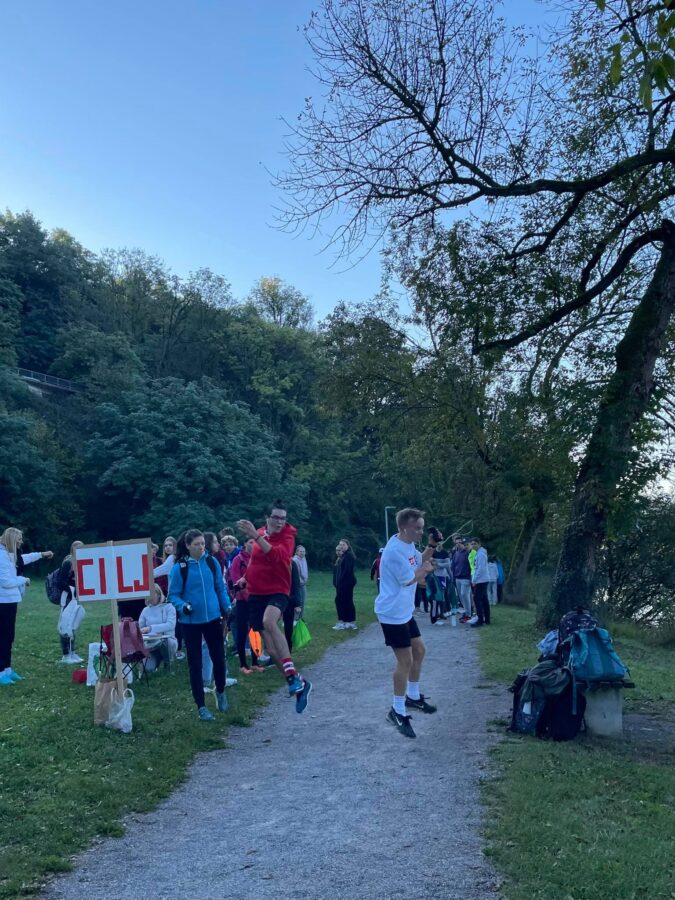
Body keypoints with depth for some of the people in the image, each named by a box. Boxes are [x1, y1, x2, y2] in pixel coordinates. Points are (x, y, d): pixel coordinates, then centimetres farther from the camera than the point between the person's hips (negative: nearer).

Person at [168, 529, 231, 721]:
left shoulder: (212, 563, -2)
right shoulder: (179, 568, -11)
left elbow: (220, 588, 8)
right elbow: (173, 595, -7)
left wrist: (227, 608, 1)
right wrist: (183, 606, -25)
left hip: (213, 618, 2)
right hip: (191, 622, -2)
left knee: (219, 658, 7)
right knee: (195, 663, 5)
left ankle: (220, 692, 36)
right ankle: (201, 706, 18)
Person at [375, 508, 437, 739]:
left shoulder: (409, 545, 6)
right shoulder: (395, 550, -25)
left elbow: (421, 560, 13)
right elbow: (410, 579, -18)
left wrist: (432, 546, -3)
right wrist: (425, 569, 0)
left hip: (404, 611, 10)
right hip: (392, 614, -10)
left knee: (419, 650, 18)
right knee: (405, 660, -7)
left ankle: (413, 696, 35)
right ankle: (397, 711, 4)